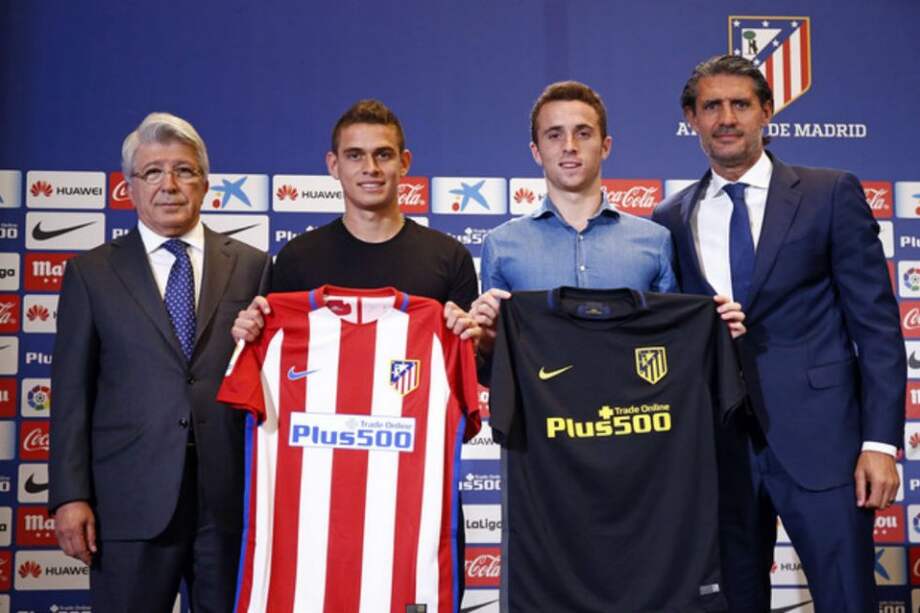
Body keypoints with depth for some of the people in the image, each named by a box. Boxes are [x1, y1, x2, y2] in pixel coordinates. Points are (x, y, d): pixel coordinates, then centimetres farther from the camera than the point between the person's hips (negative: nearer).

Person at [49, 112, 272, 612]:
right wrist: (70, 496, -4)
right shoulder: (91, 272, 6)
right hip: (132, 497, 0)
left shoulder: (252, 266, 6)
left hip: (231, 495, 1)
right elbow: (72, 392, 2)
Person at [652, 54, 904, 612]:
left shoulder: (831, 194, 1)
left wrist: (880, 441, -8)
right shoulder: (671, 219, 8)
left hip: (819, 438, -2)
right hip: (716, 445, 3)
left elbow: (877, 323, -2)